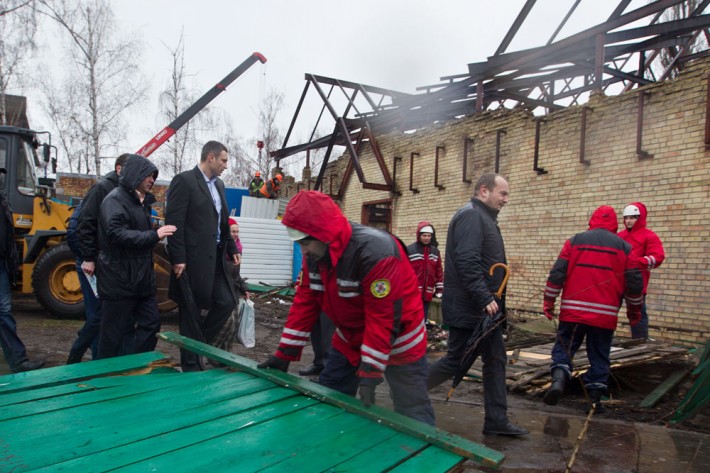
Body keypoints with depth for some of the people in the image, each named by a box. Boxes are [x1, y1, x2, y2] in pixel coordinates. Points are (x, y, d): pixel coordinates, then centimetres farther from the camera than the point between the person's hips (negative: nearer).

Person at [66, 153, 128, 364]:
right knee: (97, 315, -5)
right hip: (93, 263, -8)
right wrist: (88, 258, -19)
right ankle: (73, 360, 11)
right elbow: (85, 225, -17)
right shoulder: (102, 188, -11)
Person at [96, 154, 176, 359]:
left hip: (142, 279, 9)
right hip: (119, 280, -9)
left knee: (151, 324, 9)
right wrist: (154, 235, -24)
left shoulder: (142, 201, 18)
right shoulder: (115, 199, -11)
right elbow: (116, 233, -24)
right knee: (116, 334, 2)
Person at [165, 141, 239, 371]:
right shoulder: (184, 180, -10)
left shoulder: (219, 184, 15)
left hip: (215, 257, 8)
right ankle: (191, 364, 16)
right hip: (193, 258, -8)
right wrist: (178, 258, -18)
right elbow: (174, 221, -15)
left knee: (227, 302, 9)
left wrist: (231, 248, 15)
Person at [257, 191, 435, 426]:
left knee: (413, 420, 1)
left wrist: (370, 372, -31)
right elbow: (305, 302, -1)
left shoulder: (376, 251, -32)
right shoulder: (315, 253, -7)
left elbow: (384, 318, -31)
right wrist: (284, 353, -2)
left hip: (397, 343, -7)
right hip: (350, 340, 7)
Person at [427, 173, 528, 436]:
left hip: (484, 309, 11)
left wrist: (491, 300, 18)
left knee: (496, 361, 12)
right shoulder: (471, 216, -15)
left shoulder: (484, 218, 18)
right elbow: (467, 262, -27)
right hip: (468, 310, -11)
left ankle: (497, 421, 22)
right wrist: (485, 299, -27)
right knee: (456, 362, -1)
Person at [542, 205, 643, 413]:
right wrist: (634, 310, 21)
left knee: (564, 347, 9)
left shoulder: (575, 241, 3)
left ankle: (558, 379, -14)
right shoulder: (624, 247, 6)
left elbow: (557, 273, -1)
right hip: (605, 315, 1)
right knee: (599, 357, 12)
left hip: (573, 310, -1)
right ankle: (595, 400, 14)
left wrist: (549, 301, 7)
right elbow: (634, 283, 7)